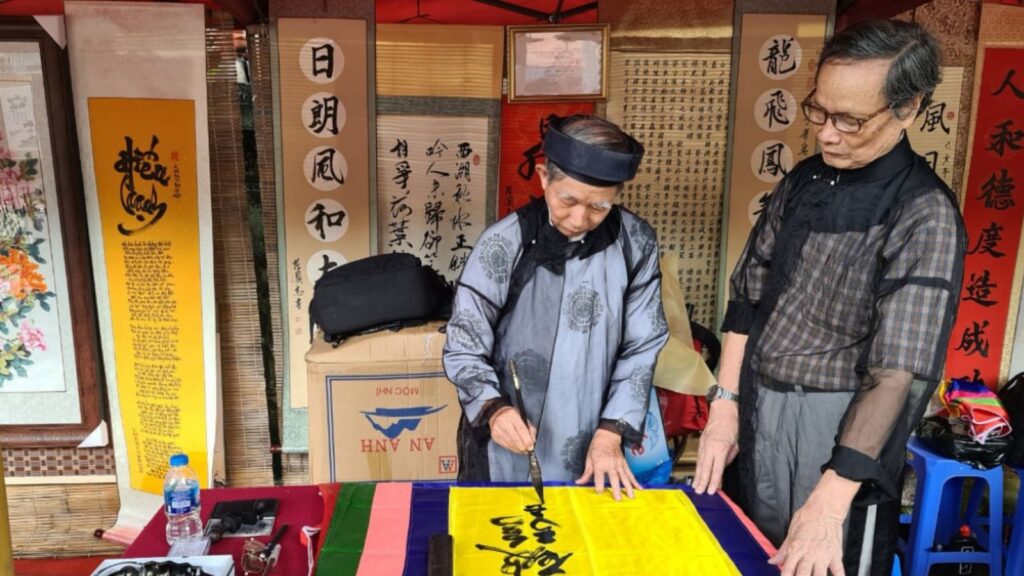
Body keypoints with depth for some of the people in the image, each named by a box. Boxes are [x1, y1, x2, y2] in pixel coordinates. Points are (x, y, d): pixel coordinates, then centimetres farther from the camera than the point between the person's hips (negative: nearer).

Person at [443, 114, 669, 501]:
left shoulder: (636, 244, -7)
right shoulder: (503, 243, -14)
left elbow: (641, 349, -2)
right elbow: (464, 350, -10)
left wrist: (610, 433, -9)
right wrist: (494, 409, -27)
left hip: (590, 449, 2)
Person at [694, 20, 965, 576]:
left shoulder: (924, 213, -15)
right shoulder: (803, 180, 3)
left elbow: (899, 369, -20)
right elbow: (747, 295, 6)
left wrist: (831, 498, -24)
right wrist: (725, 403, 0)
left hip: (838, 425, -5)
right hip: (756, 408, 6)